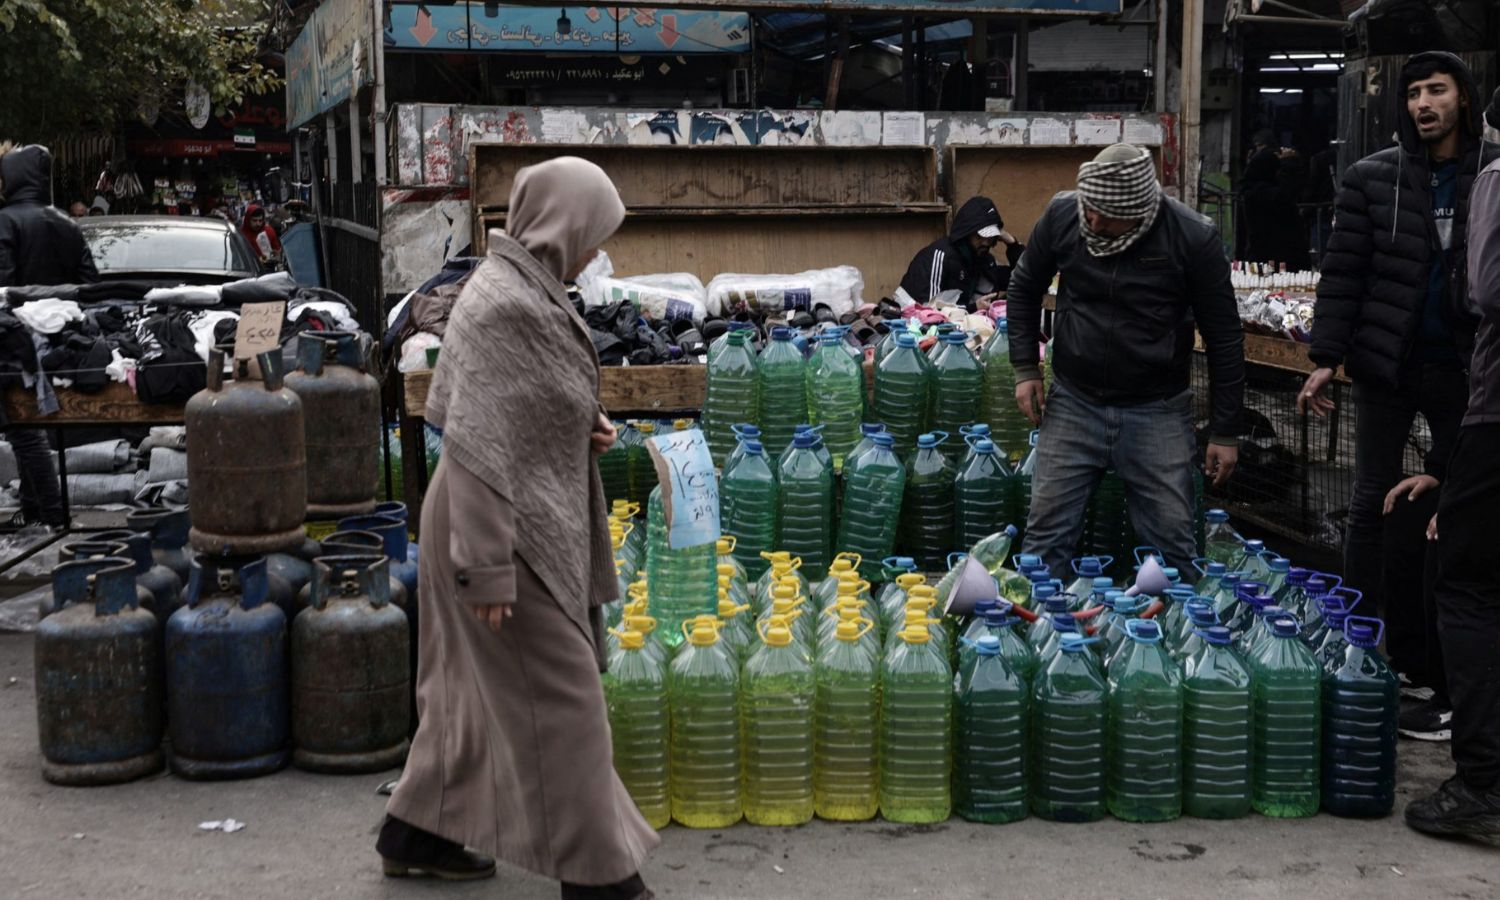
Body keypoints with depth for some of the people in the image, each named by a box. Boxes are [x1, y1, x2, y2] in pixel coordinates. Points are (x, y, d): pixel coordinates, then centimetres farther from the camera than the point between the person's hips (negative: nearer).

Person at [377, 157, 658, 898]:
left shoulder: (522, 289, 7)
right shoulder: (506, 307, -23)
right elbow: (476, 442, -25)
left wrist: (582, 429, 3)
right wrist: (489, 570, -24)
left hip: (521, 517, 10)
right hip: (506, 529, -10)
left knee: (476, 683, 20)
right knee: (561, 698, -1)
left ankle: (417, 833, 33)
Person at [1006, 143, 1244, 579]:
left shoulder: (1193, 237, -14)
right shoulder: (1062, 215, -8)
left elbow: (1224, 337, -5)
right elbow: (1024, 289, 12)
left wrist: (1225, 432, -3)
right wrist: (1025, 367, 3)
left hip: (1158, 412, -2)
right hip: (1073, 404, 2)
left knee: (1172, 543, 2)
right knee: (1046, 534, 3)